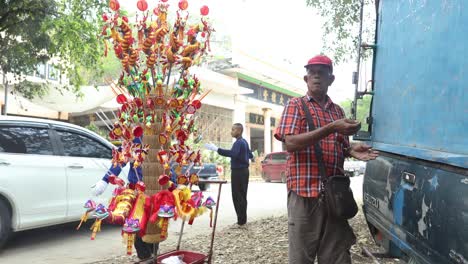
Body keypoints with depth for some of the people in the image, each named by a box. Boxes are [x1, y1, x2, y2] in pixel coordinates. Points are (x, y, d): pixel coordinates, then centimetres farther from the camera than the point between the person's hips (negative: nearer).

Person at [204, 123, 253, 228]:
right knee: (242, 196, 13)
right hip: (244, 171, 10)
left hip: (238, 172, -10)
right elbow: (250, 155, 25)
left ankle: (241, 221, -2)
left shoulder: (239, 142, -16)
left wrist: (216, 149, -40)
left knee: (237, 196, -5)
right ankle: (242, 220, 20)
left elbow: (233, 153, -35)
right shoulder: (244, 142, 14)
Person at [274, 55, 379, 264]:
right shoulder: (296, 105, 2)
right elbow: (291, 143, -13)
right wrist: (331, 128, -21)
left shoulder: (338, 110, 17)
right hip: (305, 191, -5)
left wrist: (351, 151, -1)